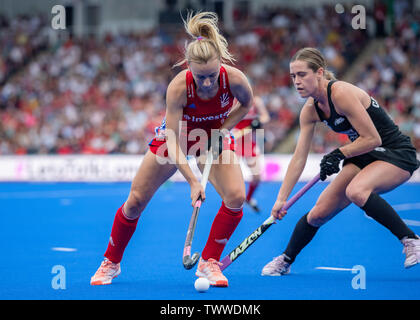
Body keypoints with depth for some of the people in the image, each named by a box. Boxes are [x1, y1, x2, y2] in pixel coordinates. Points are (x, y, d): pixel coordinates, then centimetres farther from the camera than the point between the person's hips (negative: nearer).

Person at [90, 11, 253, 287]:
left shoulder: (234, 78, -32)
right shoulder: (178, 87, -37)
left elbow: (246, 104, -6)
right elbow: (174, 143, -34)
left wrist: (222, 130, -18)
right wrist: (193, 182, -44)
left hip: (215, 135, 1)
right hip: (177, 136, -1)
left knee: (236, 197, -22)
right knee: (136, 201, 0)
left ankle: (209, 263, -5)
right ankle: (111, 263, 22)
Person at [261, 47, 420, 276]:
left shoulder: (342, 94, -26)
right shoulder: (310, 110, -1)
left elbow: (372, 139, -25)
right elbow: (299, 158, 2)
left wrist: (339, 154, -17)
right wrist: (281, 199, -2)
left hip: (397, 154, -8)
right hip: (363, 157, 8)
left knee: (356, 191, -36)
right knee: (319, 213, 2)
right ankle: (285, 260, 24)